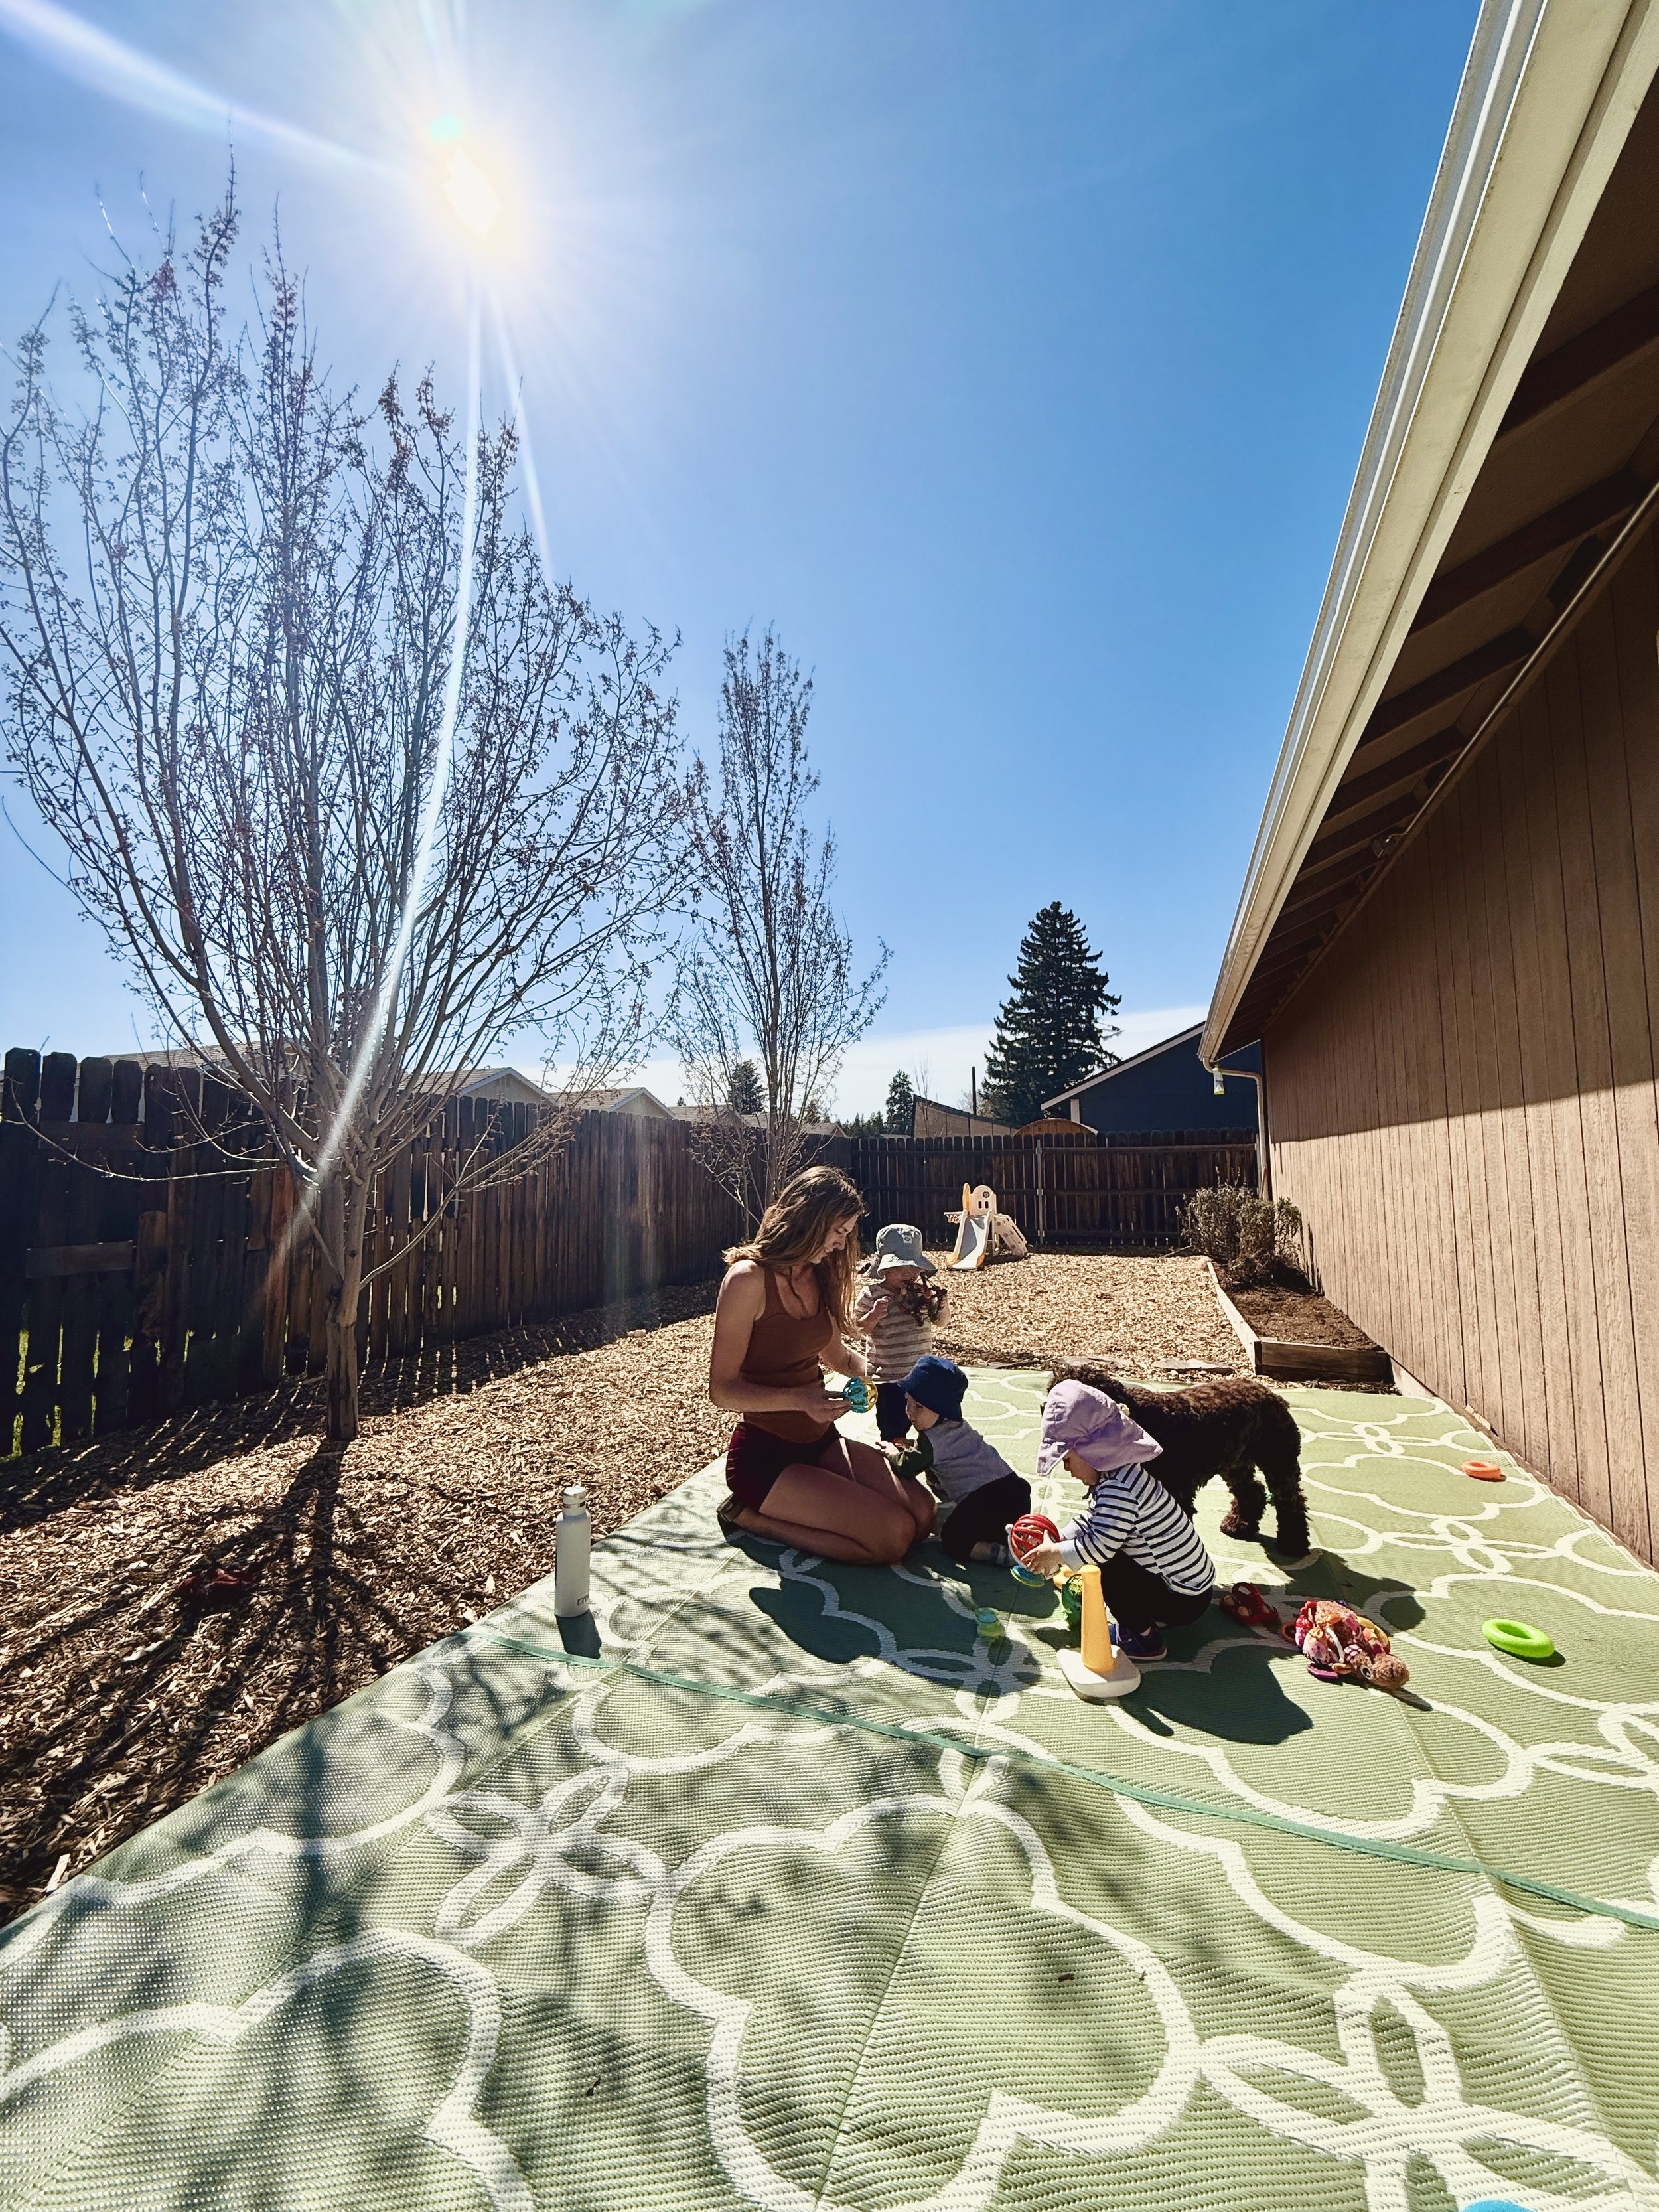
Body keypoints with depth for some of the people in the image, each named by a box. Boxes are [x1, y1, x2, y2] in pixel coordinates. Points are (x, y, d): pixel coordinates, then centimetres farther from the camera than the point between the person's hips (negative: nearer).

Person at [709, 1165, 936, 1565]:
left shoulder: (816, 1276, 7)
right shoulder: (749, 1279, -18)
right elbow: (723, 1390, -17)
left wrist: (867, 1368, -2)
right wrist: (800, 1399, -30)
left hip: (820, 1441, 8)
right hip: (764, 1455, -8)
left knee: (922, 1512, -5)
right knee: (894, 1533, -17)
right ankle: (752, 1516, 0)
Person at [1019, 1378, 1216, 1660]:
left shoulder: (1118, 1489, -28)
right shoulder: (1122, 1473, 3)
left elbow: (1097, 1548, -28)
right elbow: (1090, 1517, 14)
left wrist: (1055, 1554, -13)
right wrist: (1057, 1544, 6)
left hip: (1183, 1601, -9)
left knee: (1105, 1566, -15)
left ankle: (1143, 1639, 1)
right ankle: (1148, 1616, 17)